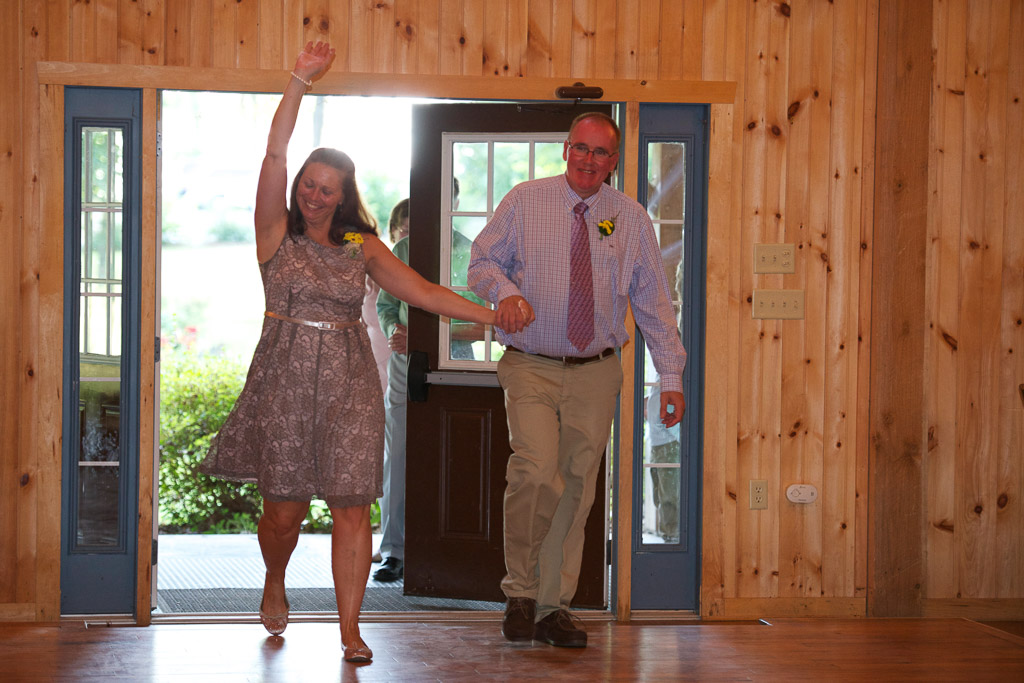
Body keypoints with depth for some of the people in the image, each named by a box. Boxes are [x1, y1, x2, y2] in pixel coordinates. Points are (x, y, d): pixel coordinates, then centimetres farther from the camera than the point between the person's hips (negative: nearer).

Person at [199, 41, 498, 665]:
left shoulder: (362, 246, 9)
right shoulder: (277, 233, 3)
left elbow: (423, 292, 8)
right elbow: (274, 156, -7)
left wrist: (493, 315, 2)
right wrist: (299, 84, -13)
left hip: (349, 380, 2)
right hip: (286, 379, -1)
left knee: (352, 504, -5)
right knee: (285, 509, 1)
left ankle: (350, 628, 2)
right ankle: (275, 581, 34)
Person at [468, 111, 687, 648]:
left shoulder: (631, 218, 6)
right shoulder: (524, 202, 1)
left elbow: (653, 302, 8)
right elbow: (483, 261, 6)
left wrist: (671, 376, 2)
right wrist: (504, 290, -18)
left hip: (596, 372, 2)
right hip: (531, 367, -2)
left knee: (576, 488, 4)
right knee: (535, 468, -21)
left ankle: (555, 607, 16)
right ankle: (520, 592, -4)